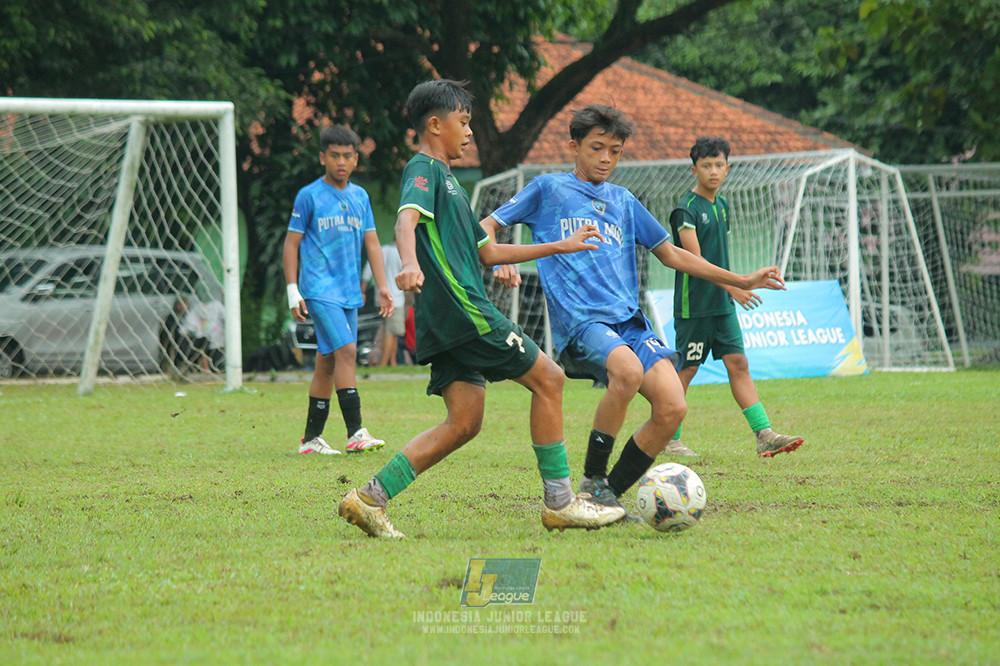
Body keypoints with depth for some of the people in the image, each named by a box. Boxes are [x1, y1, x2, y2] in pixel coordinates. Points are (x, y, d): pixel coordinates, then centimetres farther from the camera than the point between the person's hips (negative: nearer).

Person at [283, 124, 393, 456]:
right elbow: (291, 244, 0)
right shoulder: (309, 196, -2)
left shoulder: (360, 196, 13)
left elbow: (372, 243, 16)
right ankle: (355, 432, -22)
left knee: (327, 363, 7)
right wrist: (293, 292, -5)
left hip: (349, 292, 6)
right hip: (320, 289, -6)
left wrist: (383, 287, 8)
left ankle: (311, 438, 13)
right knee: (345, 350, -19)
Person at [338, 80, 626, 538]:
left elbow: (486, 251, 33)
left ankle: (371, 498, -2)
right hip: (461, 307, -10)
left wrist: (560, 246, 34)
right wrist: (411, 264, -45)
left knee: (464, 423, 3)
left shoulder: (446, 177, 28)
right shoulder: (424, 169, -3)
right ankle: (560, 503, -1)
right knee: (548, 378, -4)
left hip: (449, 322, 10)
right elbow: (407, 218, -24)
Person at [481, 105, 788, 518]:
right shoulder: (548, 189, 11)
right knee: (628, 370, -37)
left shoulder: (623, 201, 23)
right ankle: (592, 481, -20)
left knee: (672, 408, -18)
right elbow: (486, 228, 12)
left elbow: (672, 255, 30)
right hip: (580, 320, -5)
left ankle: (611, 494, -1)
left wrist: (742, 281, 26)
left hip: (629, 320, 5)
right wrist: (500, 264, -11)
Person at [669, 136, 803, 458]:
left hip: (723, 305, 7)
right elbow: (695, 260, -20)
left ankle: (764, 435, -7)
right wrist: (731, 286, -26)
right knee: (686, 371, 0)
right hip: (693, 307, -7)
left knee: (738, 365, -1)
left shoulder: (722, 205, 12)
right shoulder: (686, 209, -13)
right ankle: (668, 439, 13)